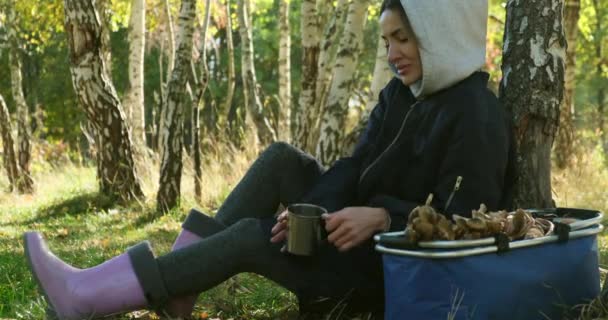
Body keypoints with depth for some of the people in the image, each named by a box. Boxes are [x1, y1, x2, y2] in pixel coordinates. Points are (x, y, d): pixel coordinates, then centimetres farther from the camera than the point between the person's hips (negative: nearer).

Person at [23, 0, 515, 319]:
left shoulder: (476, 116, -19)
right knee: (282, 160, -8)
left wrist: (382, 217, -34)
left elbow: (466, 224, -23)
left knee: (252, 237, -20)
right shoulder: (399, 95, 7)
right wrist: (306, 212, -18)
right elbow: (355, 169, 0)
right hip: (365, 235, 8)